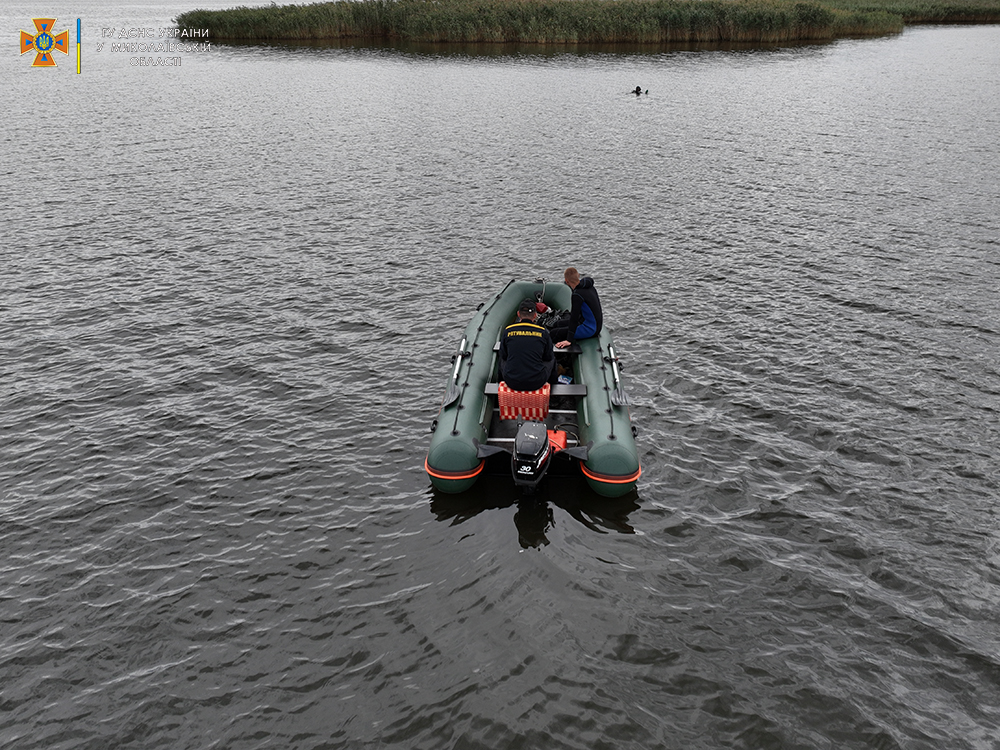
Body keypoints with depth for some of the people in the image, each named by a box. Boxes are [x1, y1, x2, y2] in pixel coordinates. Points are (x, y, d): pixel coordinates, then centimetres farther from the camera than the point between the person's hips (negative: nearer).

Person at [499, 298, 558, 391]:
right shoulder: (543, 332, -3)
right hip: (537, 383, -1)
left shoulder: (507, 331, -2)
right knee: (552, 359, 31)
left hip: (511, 383, 1)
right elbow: (548, 358, 9)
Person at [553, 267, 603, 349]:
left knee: (554, 333, -11)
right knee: (558, 324, 22)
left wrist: (569, 340, -22)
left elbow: (574, 317, -23)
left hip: (589, 330, -10)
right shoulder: (590, 287, 6)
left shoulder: (577, 294, -22)